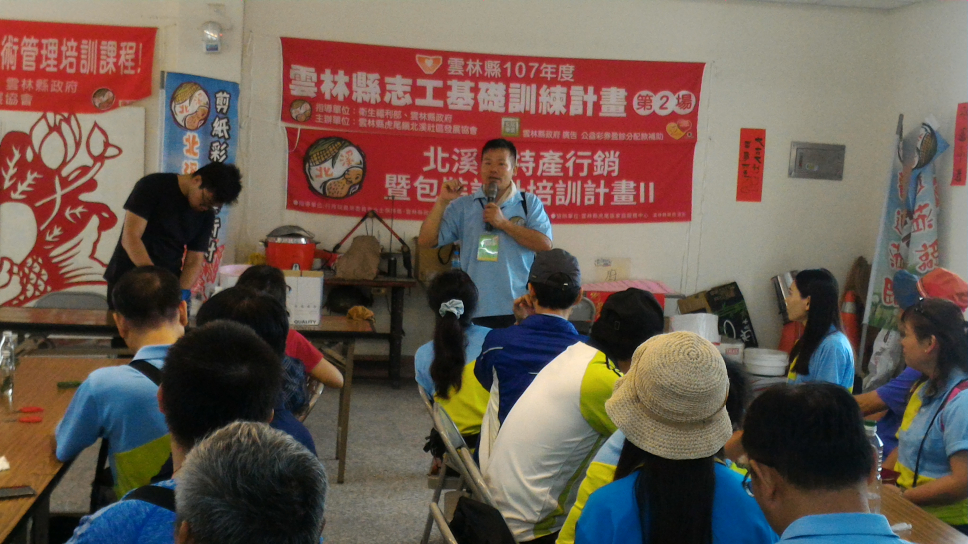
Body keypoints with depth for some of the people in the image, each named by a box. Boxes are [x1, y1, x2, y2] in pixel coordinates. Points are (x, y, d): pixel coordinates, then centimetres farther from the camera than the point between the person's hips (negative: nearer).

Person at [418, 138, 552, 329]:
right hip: (475, 311, 0)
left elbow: (545, 245, -4)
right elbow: (426, 241, 6)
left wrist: (504, 223, -8)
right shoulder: (462, 206, 11)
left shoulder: (530, 203, 10)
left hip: (518, 311, 0)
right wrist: (442, 201, -4)